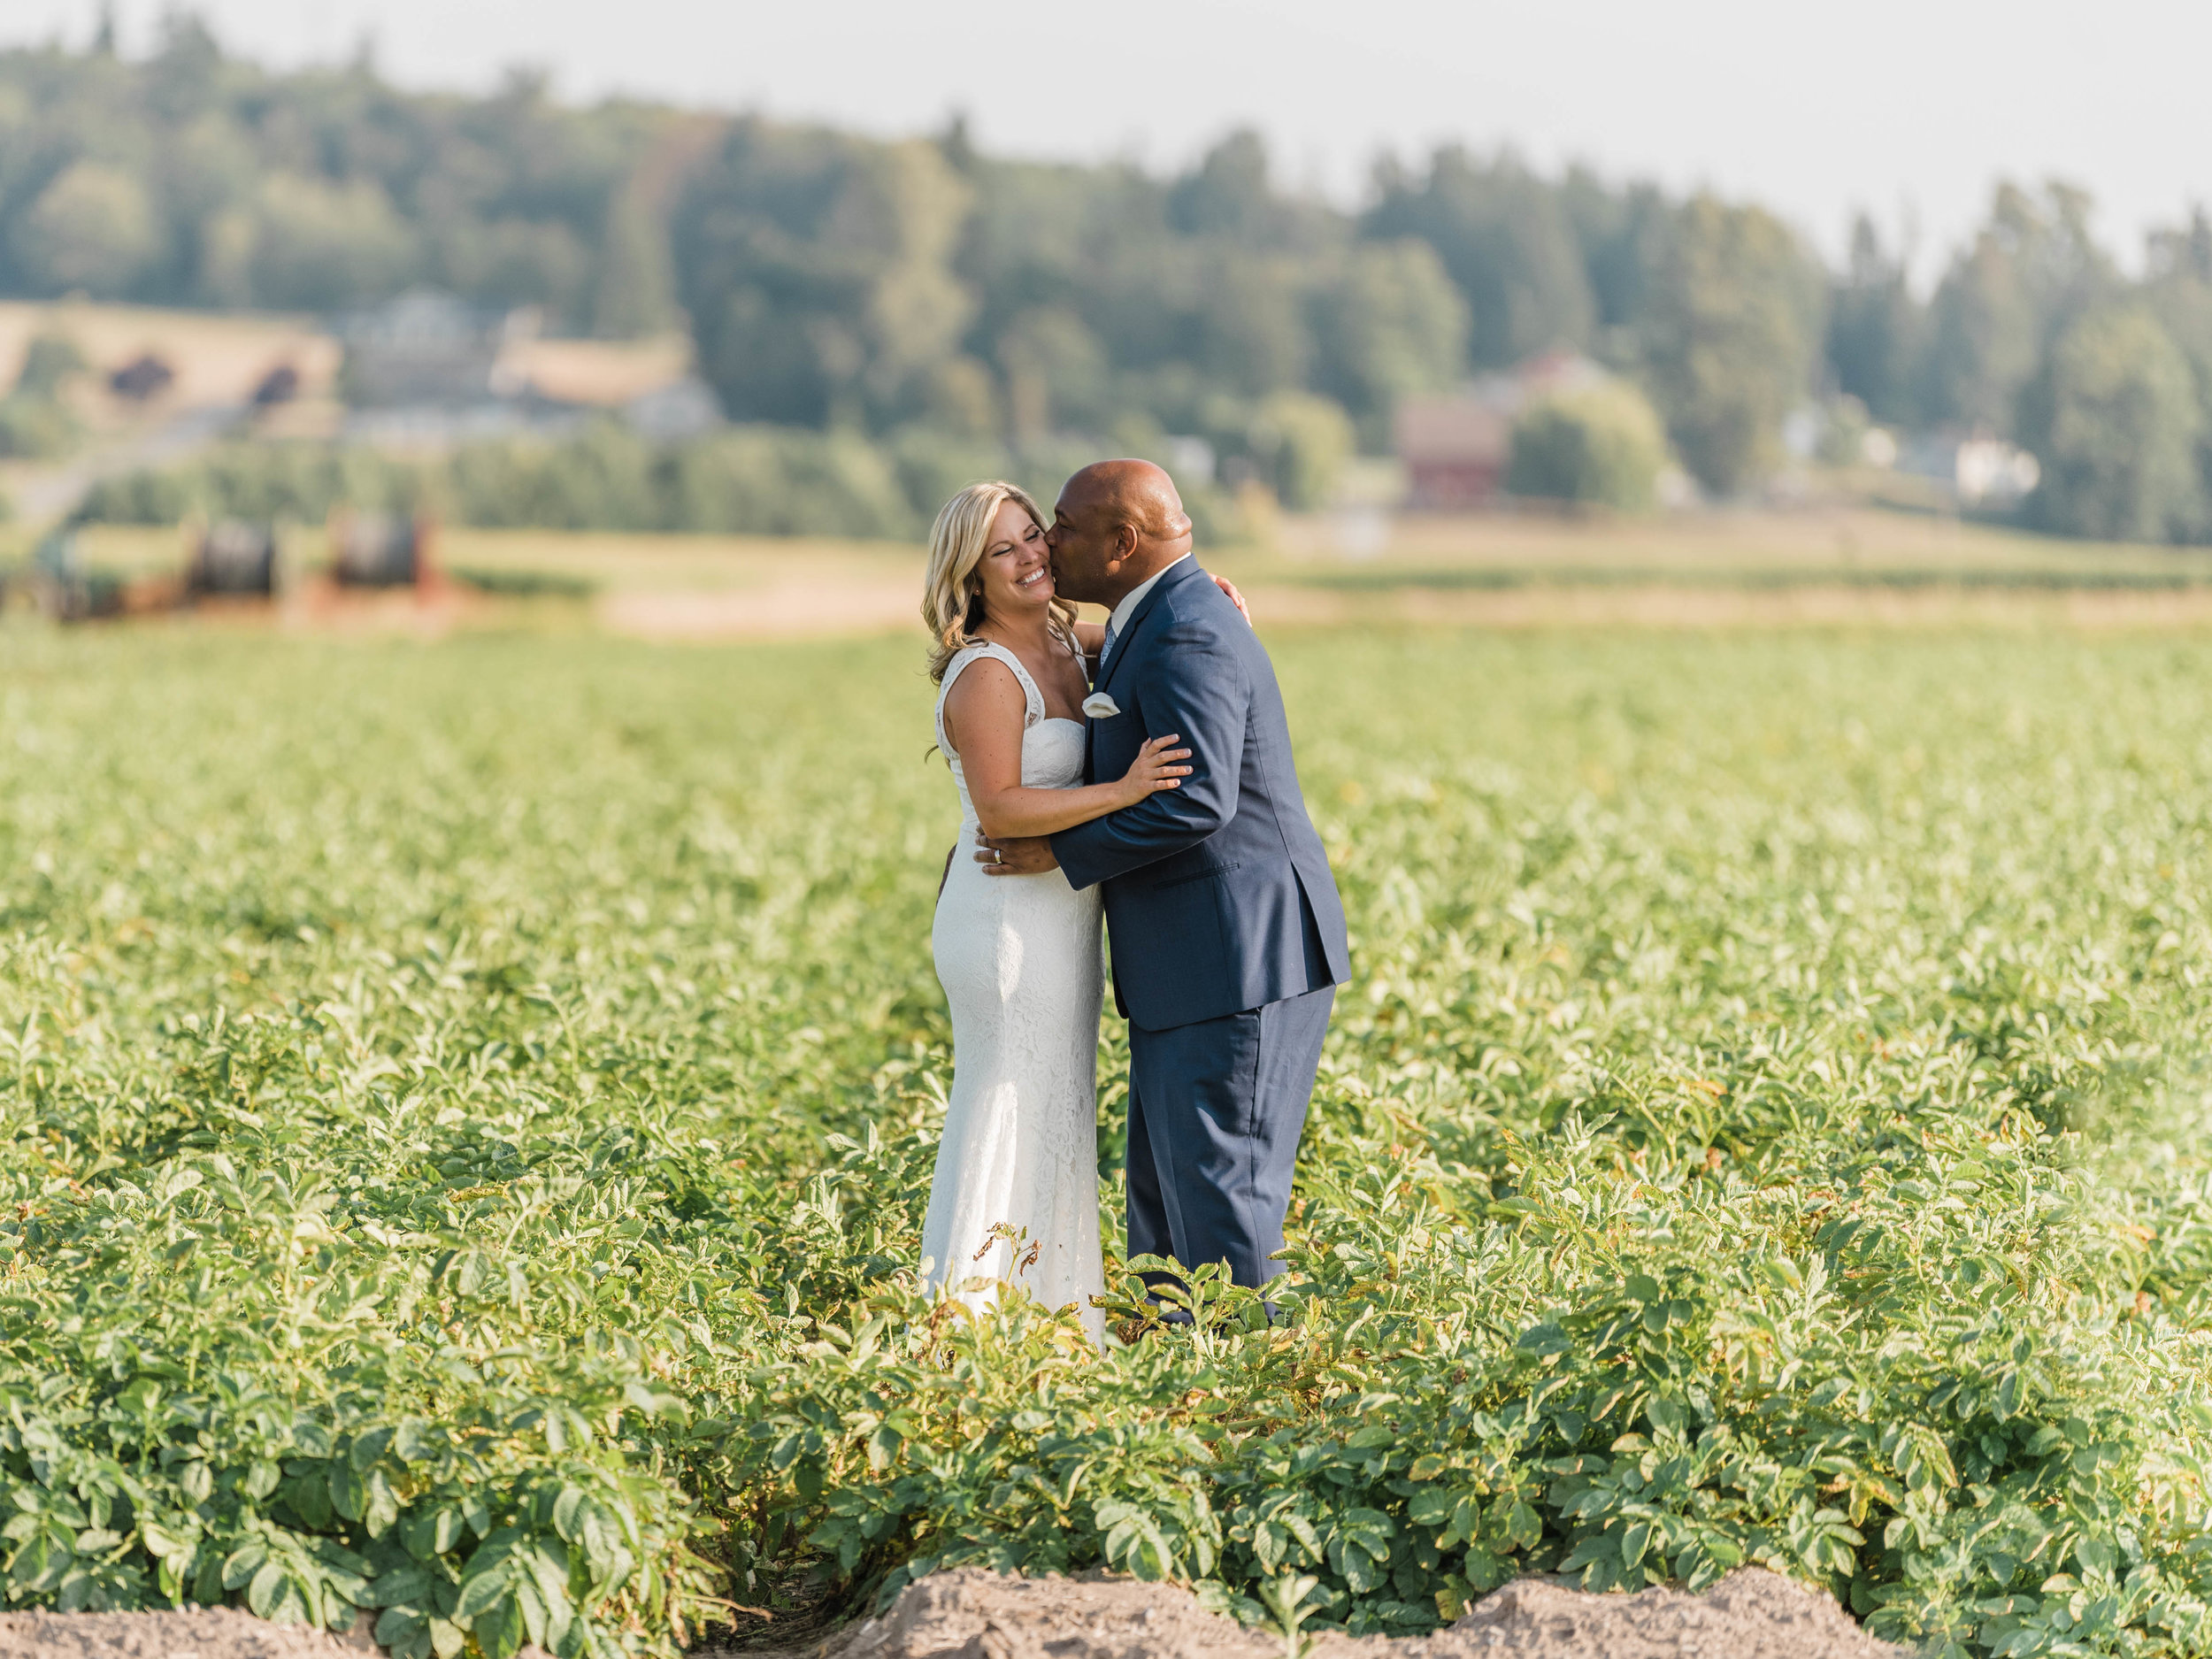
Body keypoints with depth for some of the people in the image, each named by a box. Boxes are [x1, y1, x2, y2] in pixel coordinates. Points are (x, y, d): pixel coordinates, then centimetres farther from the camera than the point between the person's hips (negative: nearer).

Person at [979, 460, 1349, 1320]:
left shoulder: (1186, 639, -17)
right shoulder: (1156, 625, 16)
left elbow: (1196, 800, -26)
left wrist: (1063, 853, -16)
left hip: (1240, 959, -11)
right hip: (1186, 967, 11)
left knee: (1220, 1196, -6)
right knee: (1163, 1194, 13)